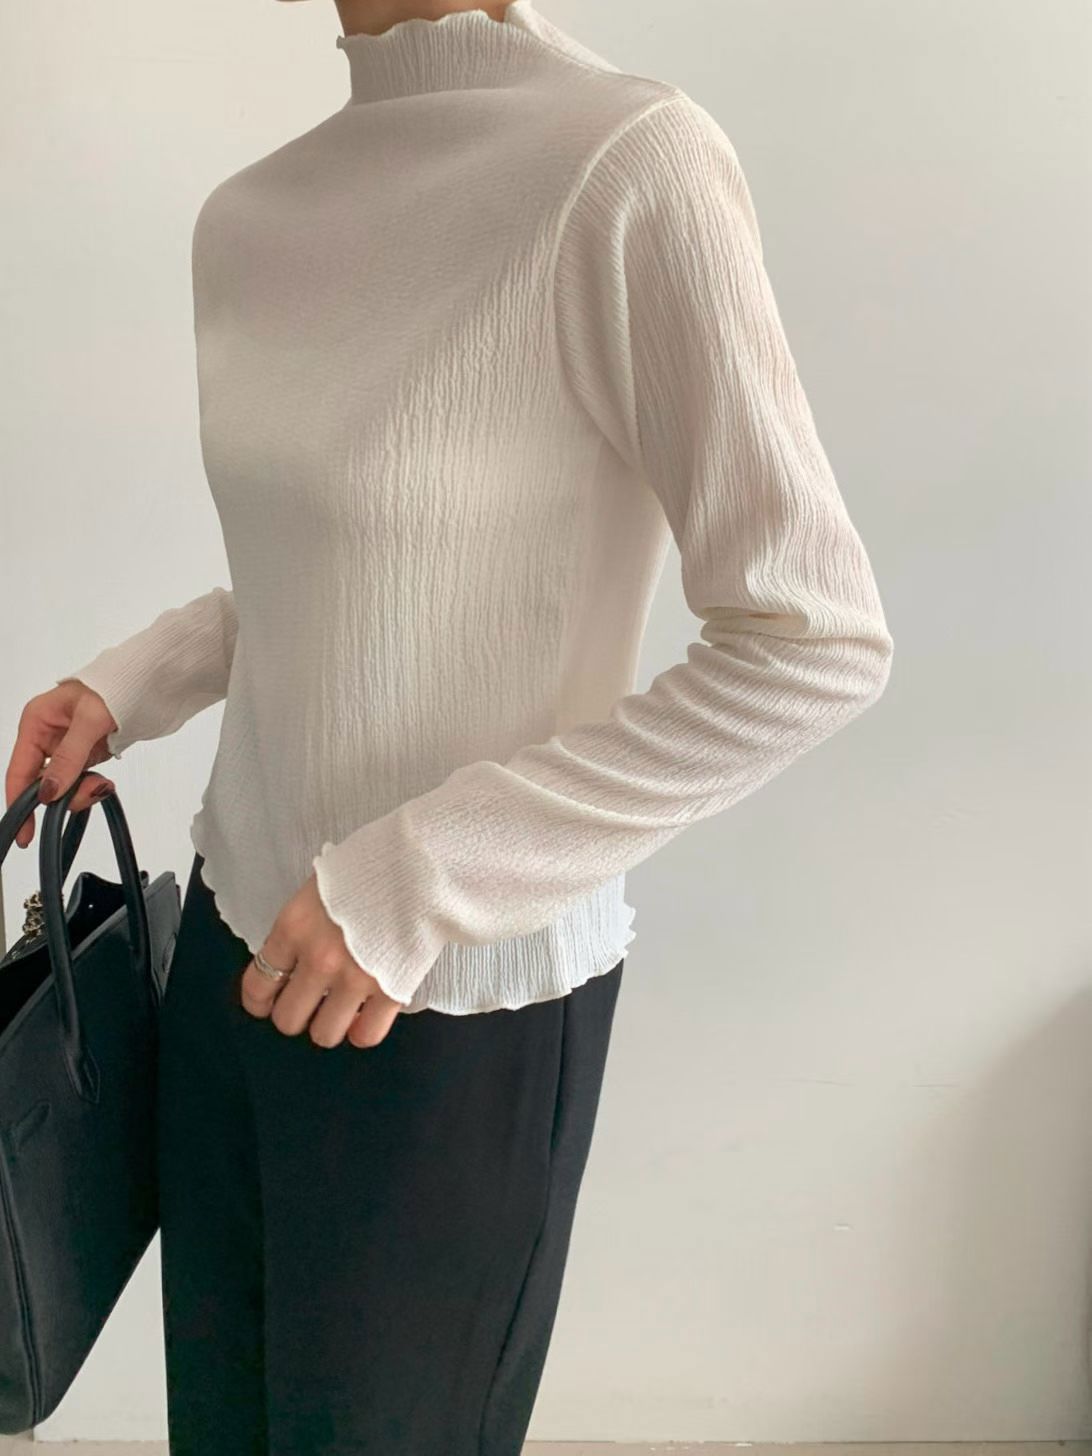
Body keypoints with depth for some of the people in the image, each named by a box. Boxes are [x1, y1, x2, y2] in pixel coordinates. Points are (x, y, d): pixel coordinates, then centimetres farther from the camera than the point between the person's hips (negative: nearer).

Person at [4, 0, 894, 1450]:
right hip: (244, 932, 6)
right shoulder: (249, 216, 3)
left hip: (461, 999, -6)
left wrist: (416, 884, -21)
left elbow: (816, 647, -19)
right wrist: (131, 686, 2)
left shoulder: (630, 161, -19)